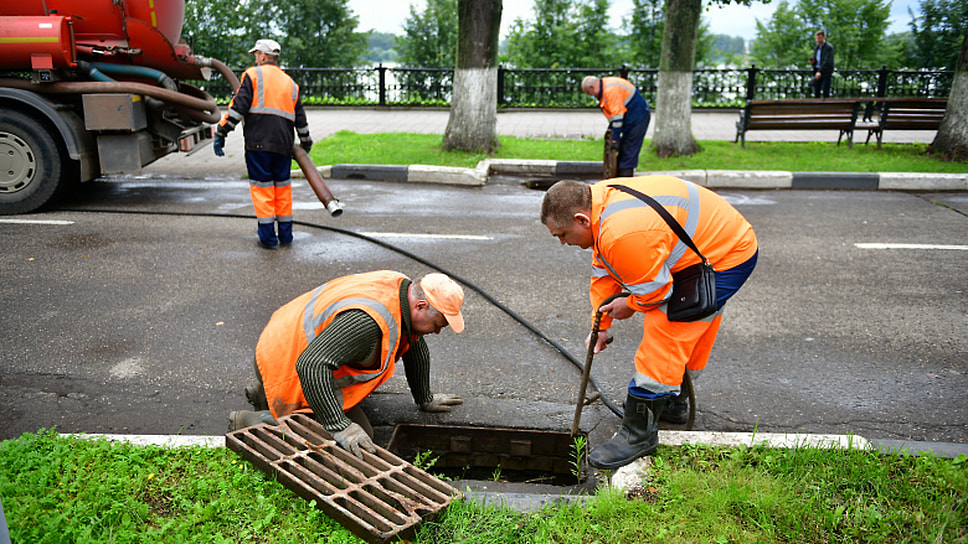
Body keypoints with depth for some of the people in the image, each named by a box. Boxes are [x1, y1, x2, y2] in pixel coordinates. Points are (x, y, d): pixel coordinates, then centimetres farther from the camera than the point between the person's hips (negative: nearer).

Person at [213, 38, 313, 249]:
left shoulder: (253, 75, 4)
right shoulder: (290, 83, 20)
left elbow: (238, 107, -5)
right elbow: (301, 119, 23)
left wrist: (221, 133, -2)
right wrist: (306, 144, 35)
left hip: (258, 142, -5)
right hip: (283, 144, 5)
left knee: (262, 186, 1)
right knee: (282, 186, 13)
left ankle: (268, 236, 2)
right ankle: (285, 234, 17)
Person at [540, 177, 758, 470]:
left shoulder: (623, 234, -35)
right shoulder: (599, 201, -1)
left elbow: (653, 289, -25)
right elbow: (604, 272, 9)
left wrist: (629, 305, -3)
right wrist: (600, 325, 12)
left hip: (727, 258, -10)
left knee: (664, 333, -14)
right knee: (689, 335, 23)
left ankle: (639, 432, -6)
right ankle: (673, 400, 43)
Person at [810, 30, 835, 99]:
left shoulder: (829, 47, -10)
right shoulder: (816, 48, 14)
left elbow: (827, 61, -22)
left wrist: (820, 72, -34)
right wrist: (812, 62, -2)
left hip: (826, 73, -7)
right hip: (817, 72, 7)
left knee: (825, 93, -11)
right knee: (816, 93, 3)